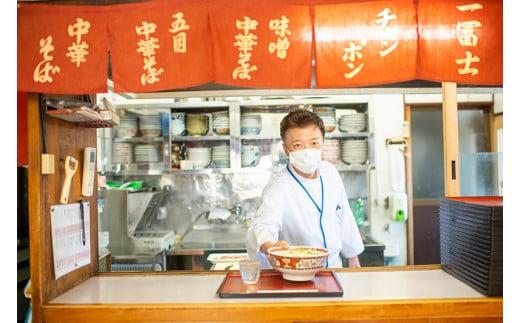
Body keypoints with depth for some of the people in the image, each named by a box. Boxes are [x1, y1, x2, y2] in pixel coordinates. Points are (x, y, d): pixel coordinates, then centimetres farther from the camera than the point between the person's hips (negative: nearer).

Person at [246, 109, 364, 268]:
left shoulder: (330, 172, 1)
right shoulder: (279, 186, -17)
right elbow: (263, 224, -33)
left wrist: (353, 259, 18)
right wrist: (270, 246, -55)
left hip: (334, 267, 3)